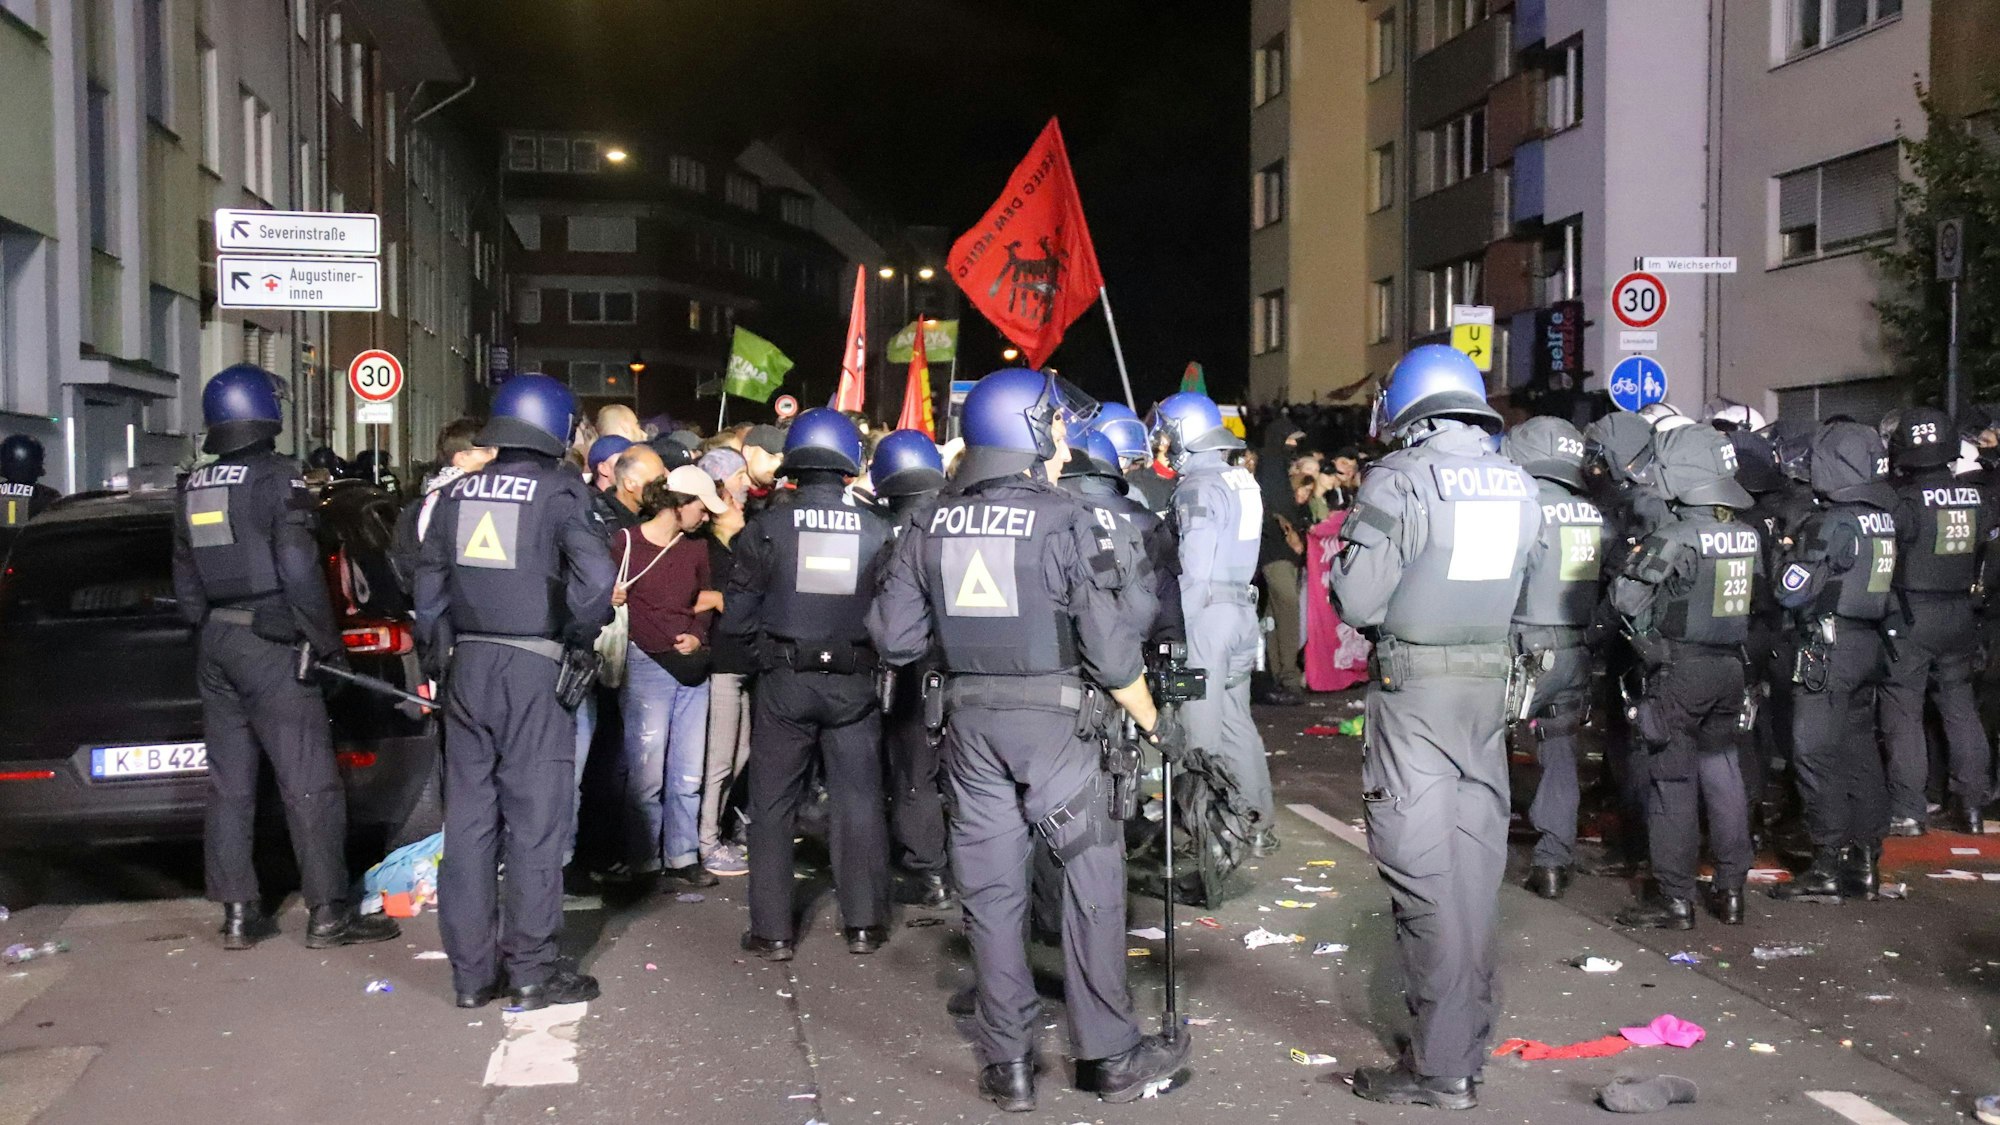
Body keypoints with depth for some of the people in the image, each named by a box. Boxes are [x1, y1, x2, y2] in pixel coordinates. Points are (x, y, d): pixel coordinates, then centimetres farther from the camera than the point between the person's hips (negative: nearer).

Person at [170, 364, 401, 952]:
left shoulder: (193, 488, 12)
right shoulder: (278, 477, -11)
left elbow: (185, 580, 16)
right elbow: (299, 572, -17)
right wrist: (329, 644, -10)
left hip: (214, 645, 8)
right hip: (271, 645, -8)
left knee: (229, 784, 11)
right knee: (310, 783, -4)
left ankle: (237, 913, 16)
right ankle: (328, 912, -1)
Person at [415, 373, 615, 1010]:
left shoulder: (458, 494, 10)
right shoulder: (560, 491, -6)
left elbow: (429, 587, 12)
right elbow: (595, 575, -20)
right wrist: (578, 637, -4)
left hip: (466, 665, 5)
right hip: (534, 668, -5)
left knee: (468, 817, 9)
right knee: (536, 819, 1)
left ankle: (471, 972, 16)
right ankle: (531, 972, 6)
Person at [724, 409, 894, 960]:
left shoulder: (767, 526, -7)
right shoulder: (877, 529, -4)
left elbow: (735, 616, -5)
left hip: (784, 681, -1)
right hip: (855, 682, 1)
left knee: (773, 805, 9)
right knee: (859, 801, 11)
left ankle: (771, 931, 12)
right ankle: (864, 923, 16)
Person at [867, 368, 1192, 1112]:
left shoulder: (933, 527, 4)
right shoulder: (1064, 522, -9)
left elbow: (893, 637, 2)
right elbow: (1110, 647, -10)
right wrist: (1154, 724, 2)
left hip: (969, 721, 5)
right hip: (1051, 719, -4)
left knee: (991, 890, 10)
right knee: (1091, 883, 7)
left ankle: (1008, 1065, 16)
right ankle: (1109, 1056, 14)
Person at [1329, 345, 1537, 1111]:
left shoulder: (1399, 479, -12)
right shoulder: (1517, 486, 7)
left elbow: (1357, 600, -12)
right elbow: (1509, 584, 12)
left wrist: (1352, 542, 6)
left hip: (1414, 689, -6)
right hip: (1488, 683, 6)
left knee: (1424, 875, -2)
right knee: (1473, 868, 12)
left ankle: (1441, 1069, 2)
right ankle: (1467, 1043, 22)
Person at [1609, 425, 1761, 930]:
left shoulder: (1678, 535, -18)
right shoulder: (1748, 534, 4)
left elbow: (1625, 593, -19)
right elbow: (1757, 596, 10)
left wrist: (1648, 633, -3)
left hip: (1680, 668, -7)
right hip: (1730, 666, 7)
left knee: (1673, 779, 1)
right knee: (1723, 772, 15)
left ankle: (1676, 898, 5)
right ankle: (1730, 890, 22)